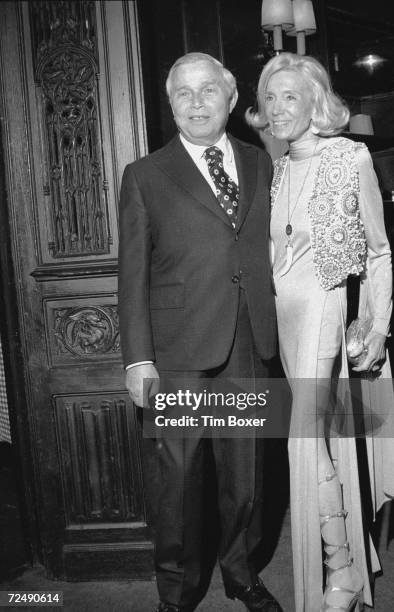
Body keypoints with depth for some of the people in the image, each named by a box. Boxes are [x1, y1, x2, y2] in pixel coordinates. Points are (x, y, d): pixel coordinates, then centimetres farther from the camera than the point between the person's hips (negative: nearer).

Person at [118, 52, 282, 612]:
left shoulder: (261, 165, 12)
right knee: (180, 475, 6)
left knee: (245, 469, 14)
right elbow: (133, 272, -1)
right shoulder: (145, 176, 2)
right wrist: (138, 359, -7)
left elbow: (272, 249, 12)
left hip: (249, 347, 3)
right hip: (180, 352, -3)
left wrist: (273, 328, 3)